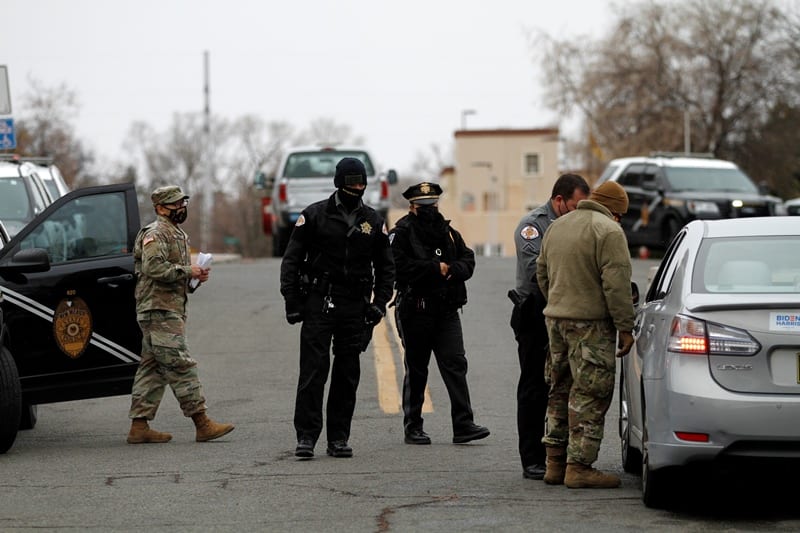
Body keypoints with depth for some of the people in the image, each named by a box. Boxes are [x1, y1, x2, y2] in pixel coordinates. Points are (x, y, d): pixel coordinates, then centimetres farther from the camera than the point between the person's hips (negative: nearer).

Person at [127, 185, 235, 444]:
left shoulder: (177, 234, 22)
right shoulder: (155, 234, -11)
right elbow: (153, 267, -24)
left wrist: (195, 274, 10)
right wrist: (187, 271, -19)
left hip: (171, 309, 11)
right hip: (159, 309, -11)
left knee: (153, 367, 9)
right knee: (180, 365, -11)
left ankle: (139, 426, 10)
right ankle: (202, 424, -13)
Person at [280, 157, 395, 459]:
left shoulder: (373, 222, 9)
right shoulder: (314, 216, 0)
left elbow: (386, 267, 16)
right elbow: (291, 259, 2)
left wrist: (379, 303, 4)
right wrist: (291, 301, -5)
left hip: (354, 307, 3)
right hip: (318, 302, -3)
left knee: (348, 375, 5)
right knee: (313, 371, -8)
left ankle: (339, 438, 10)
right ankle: (306, 437, -8)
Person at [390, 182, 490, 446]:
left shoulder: (448, 233, 14)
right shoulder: (402, 233, -4)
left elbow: (468, 261, 9)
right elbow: (399, 266, -18)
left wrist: (450, 269, -13)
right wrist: (436, 268, -14)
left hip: (447, 312, 4)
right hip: (415, 312, -4)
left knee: (456, 365, -4)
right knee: (416, 370, 5)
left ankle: (463, 425, -8)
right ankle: (412, 427, 14)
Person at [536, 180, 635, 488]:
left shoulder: (557, 226, 15)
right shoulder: (609, 231, -11)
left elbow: (542, 273, 21)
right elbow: (616, 284, -16)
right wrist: (625, 327, -13)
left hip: (556, 319, 8)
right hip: (590, 324, -8)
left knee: (561, 392, 15)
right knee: (590, 394, -4)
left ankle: (555, 462, 17)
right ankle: (579, 466, -6)